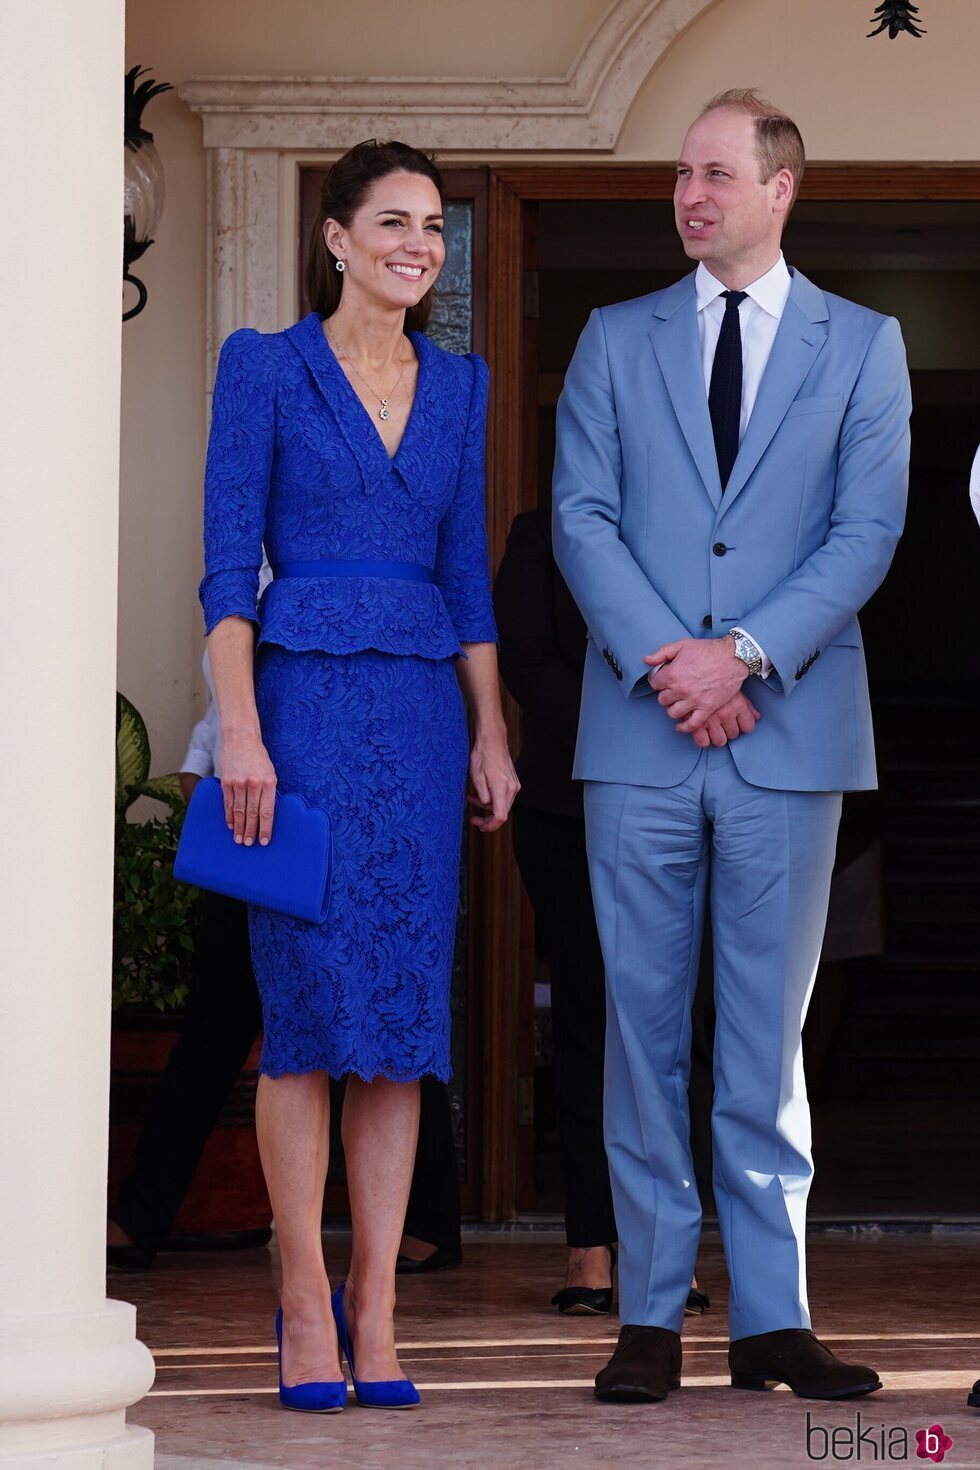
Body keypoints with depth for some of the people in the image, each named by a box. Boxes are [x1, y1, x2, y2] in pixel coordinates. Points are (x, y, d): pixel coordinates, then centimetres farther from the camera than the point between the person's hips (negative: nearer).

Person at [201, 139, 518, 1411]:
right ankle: (305, 1301, 3)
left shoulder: (458, 385, 14)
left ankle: (376, 1310, 4)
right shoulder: (266, 367, 0)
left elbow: (468, 574, 16)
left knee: (406, 1010, 1)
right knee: (310, 1003, -5)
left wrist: (490, 734, 10)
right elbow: (229, 565, -4)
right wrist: (241, 731, -13)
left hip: (423, 712, 4)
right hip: (304, 695, -4)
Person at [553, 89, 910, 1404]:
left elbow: (868, 531, -1)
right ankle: (650, 1314, 6)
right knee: (644, 1023, 2)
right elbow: (581, 517, 3)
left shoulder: (861, 346, 9)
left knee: (769, 1028, 2)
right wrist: (663, 659, -11)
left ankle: (772, 1317, 5)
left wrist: (746, 653, -12)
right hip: (640, 733, 1)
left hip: (789, 730, -1)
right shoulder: (615, 341, 12)